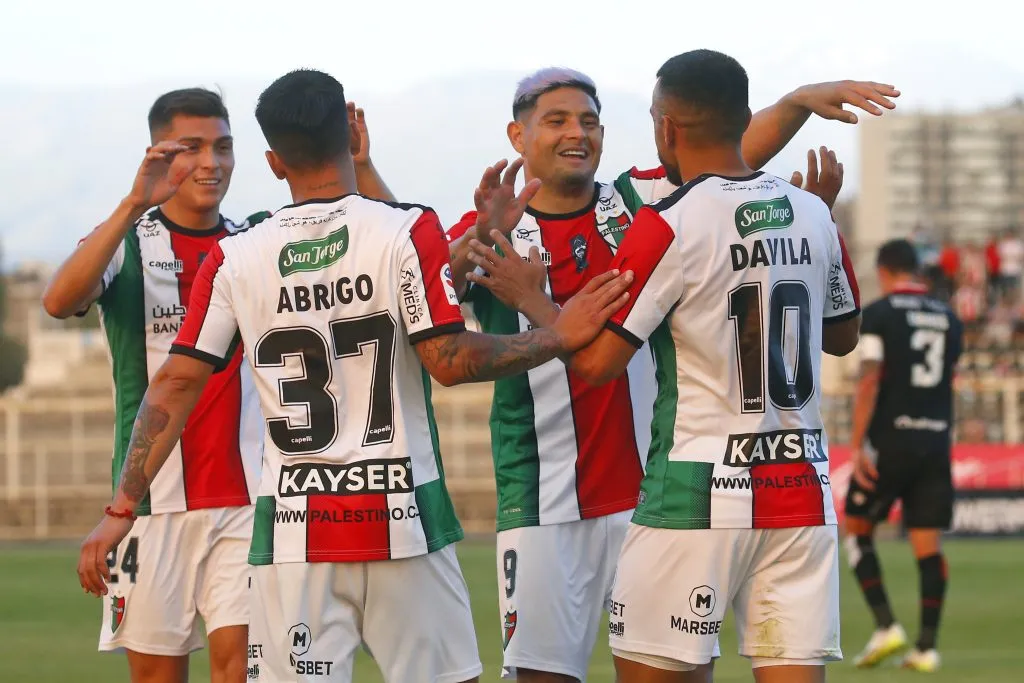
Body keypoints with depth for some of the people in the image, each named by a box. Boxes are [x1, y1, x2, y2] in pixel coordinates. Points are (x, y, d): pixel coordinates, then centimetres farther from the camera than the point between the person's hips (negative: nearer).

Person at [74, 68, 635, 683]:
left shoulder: (235, 259, 2)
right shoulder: (408, 233, -5)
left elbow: (177, 384, 1)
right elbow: (449, 361, -10)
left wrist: (122, 509, 4)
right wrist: (561, 338, 1)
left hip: (293, 530, 1)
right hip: (401, 516, -1)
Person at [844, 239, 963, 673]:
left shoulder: (878, 314, -5)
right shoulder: (949, 319, 11)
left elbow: (869, 381, -13)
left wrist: (857, 446, -14)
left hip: (889, 440, -4)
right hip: (937, 441, 4)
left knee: (857, 529, 10)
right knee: (928, 543, 3)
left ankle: (886, 627, -3)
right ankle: (927, 647, -1)